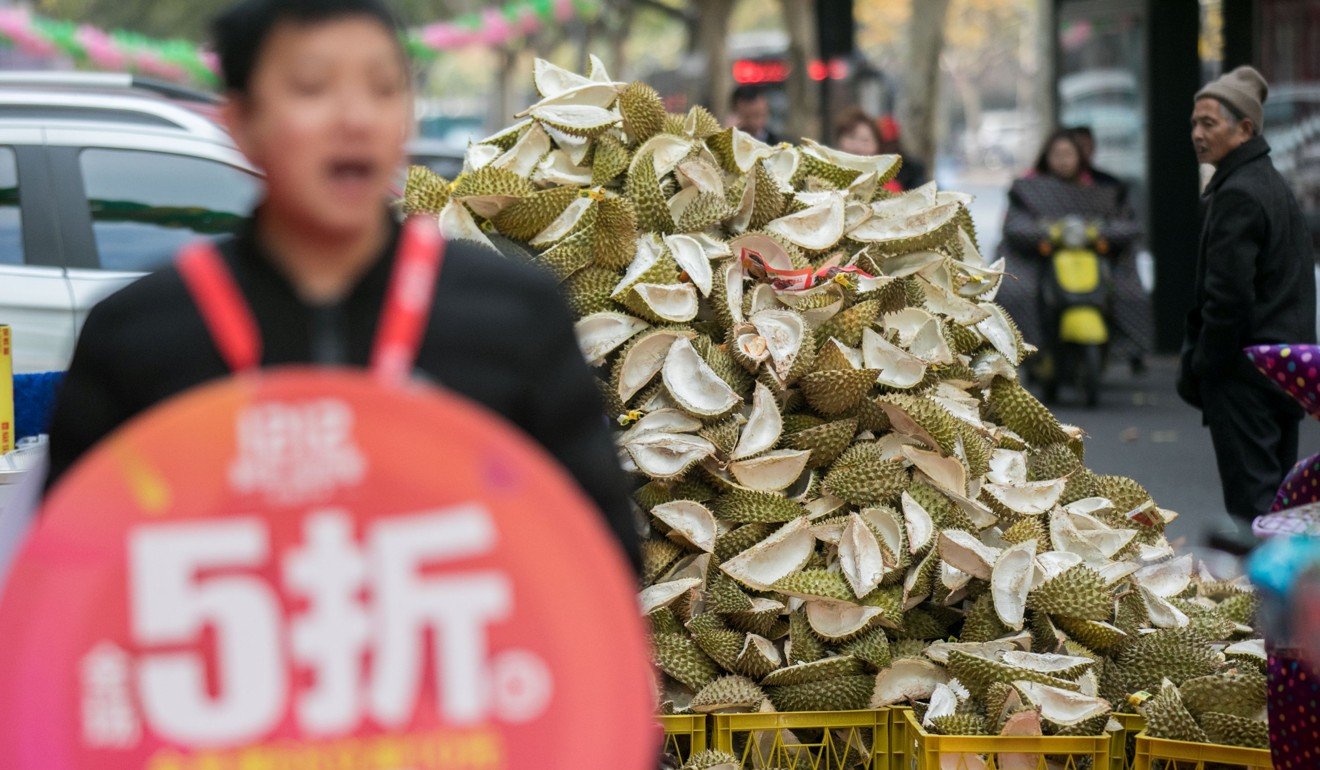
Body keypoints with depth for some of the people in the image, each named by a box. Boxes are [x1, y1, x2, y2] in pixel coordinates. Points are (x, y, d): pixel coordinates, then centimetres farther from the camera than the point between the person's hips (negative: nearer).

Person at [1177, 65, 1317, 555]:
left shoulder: (1237, 195, -16)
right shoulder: (1275, 186, 16)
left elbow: (1229, 294, -21)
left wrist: (1203, 364, -13)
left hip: (1246, 366, -10)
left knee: (1252, 492, -7)